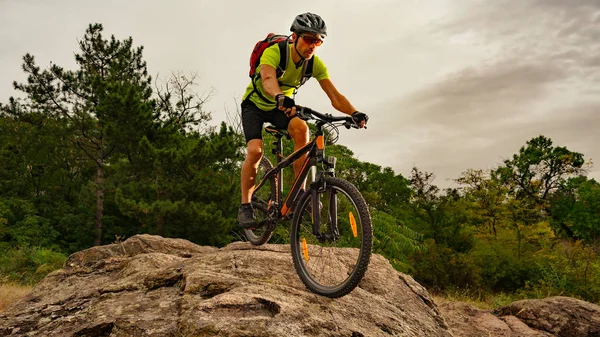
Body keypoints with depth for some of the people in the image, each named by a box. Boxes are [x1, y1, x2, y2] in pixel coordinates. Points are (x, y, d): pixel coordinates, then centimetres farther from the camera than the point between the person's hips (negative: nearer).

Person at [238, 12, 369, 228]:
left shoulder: (315, 64, -18)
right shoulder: (274, 52, -30)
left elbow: (335, 97, -25)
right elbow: (268, 79, -50)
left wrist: (354, 113, -45)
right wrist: (281, 97, -72)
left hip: (281, 106, 3)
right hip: (255, 104, -3)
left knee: (301, 129, -29)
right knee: (255, 150, -24)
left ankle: (301, 192, -20)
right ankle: (245, 205, -7)